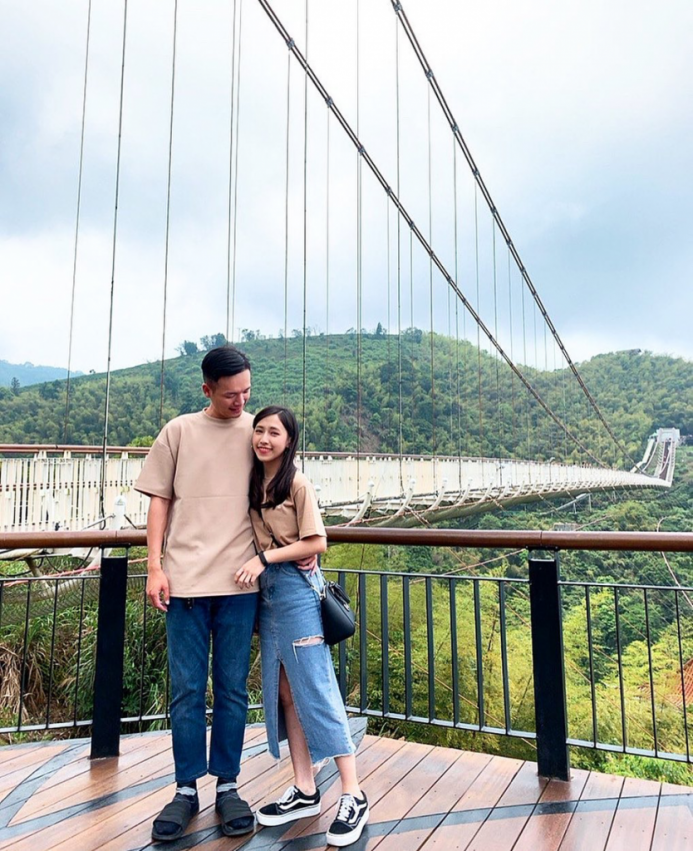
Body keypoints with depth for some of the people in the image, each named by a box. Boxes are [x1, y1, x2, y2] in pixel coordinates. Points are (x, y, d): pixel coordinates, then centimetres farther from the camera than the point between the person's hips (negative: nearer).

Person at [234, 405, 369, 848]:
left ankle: (354, 797, 10)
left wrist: (265, 558, -15)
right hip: (266, 591, 7)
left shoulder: (297, 484, -11)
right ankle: (305, 791, 25)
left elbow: (317, 542, -13)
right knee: (283, 693, 12)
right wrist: (257, 564, -2)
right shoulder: (254, 483, 8)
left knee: (316, 691, -2)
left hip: (296, 588, -7)